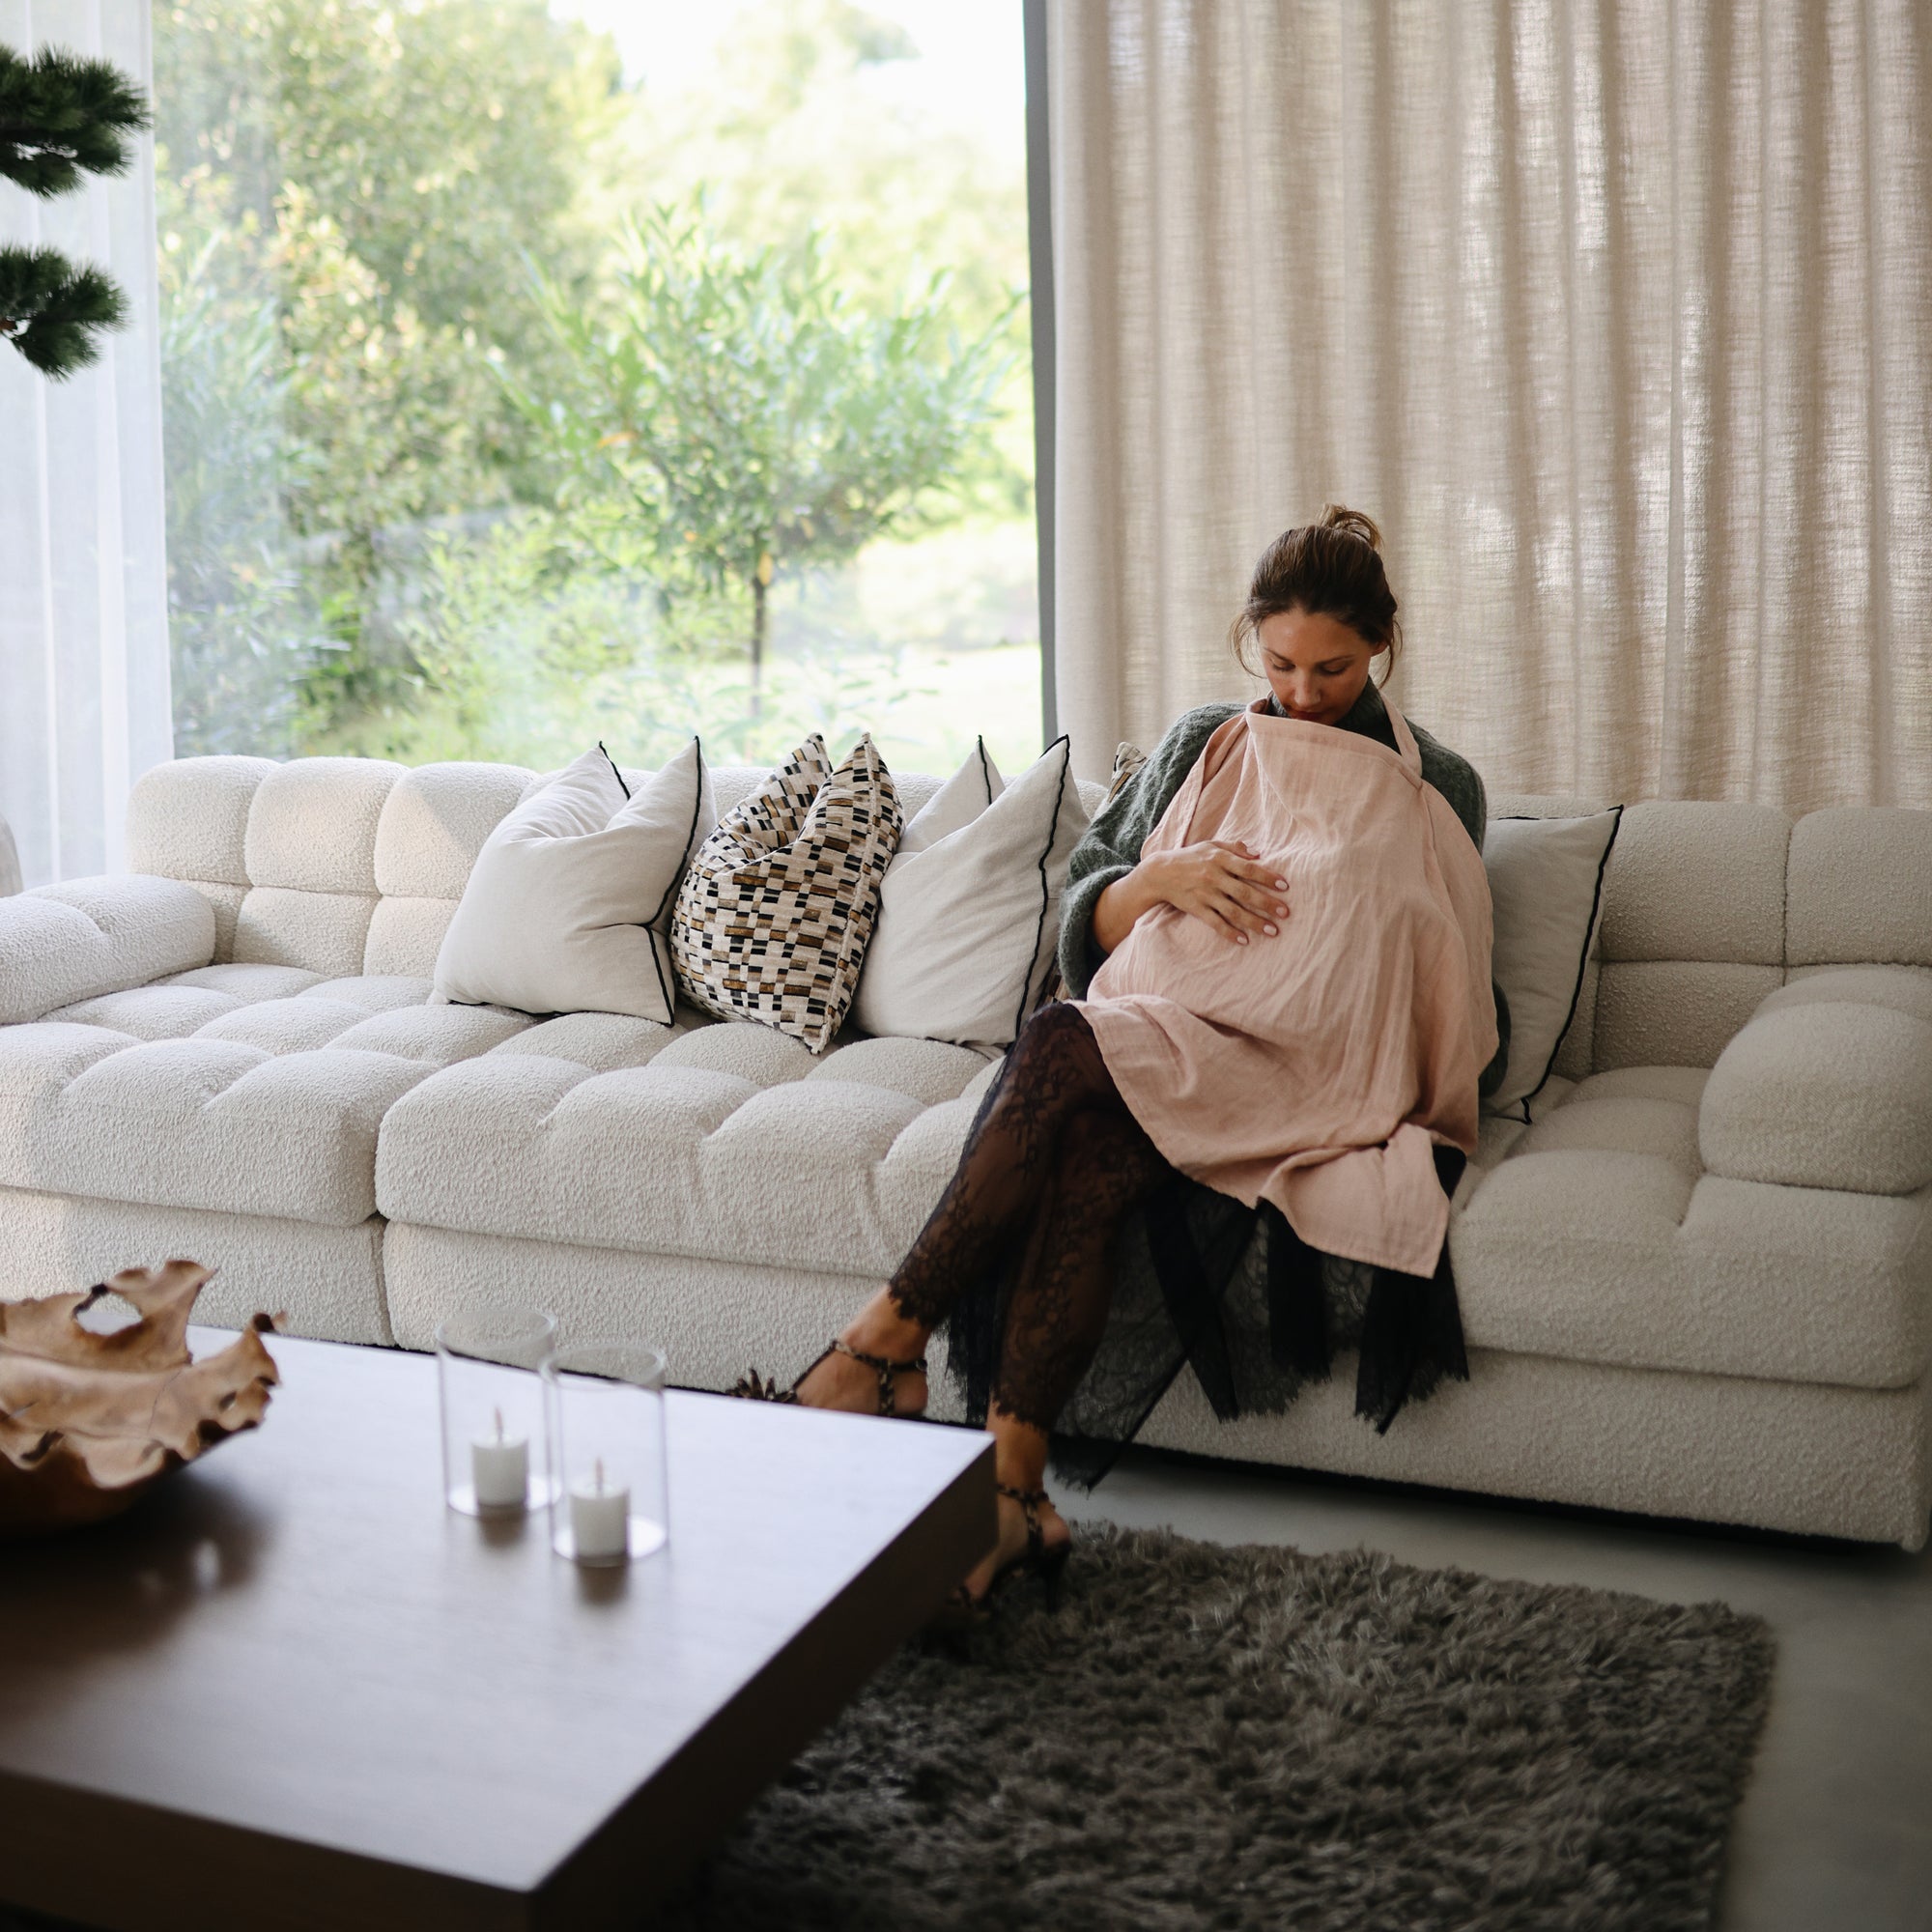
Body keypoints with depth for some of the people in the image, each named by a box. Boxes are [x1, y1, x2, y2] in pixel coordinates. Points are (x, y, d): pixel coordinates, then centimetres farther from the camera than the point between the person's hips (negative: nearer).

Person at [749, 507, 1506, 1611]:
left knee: (1062, 1048, -33)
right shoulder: (1205, 745, 21)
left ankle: (891, 1341, -27)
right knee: (1088, 1156, -35)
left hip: (1302, 1062, -3)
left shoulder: (1437, 790, 15)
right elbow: (1088, 915, 15)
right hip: (1149, 1041, 3)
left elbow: (1443, 975, 11)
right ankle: (1011, 1492, -40)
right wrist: (1164, 877, -7)